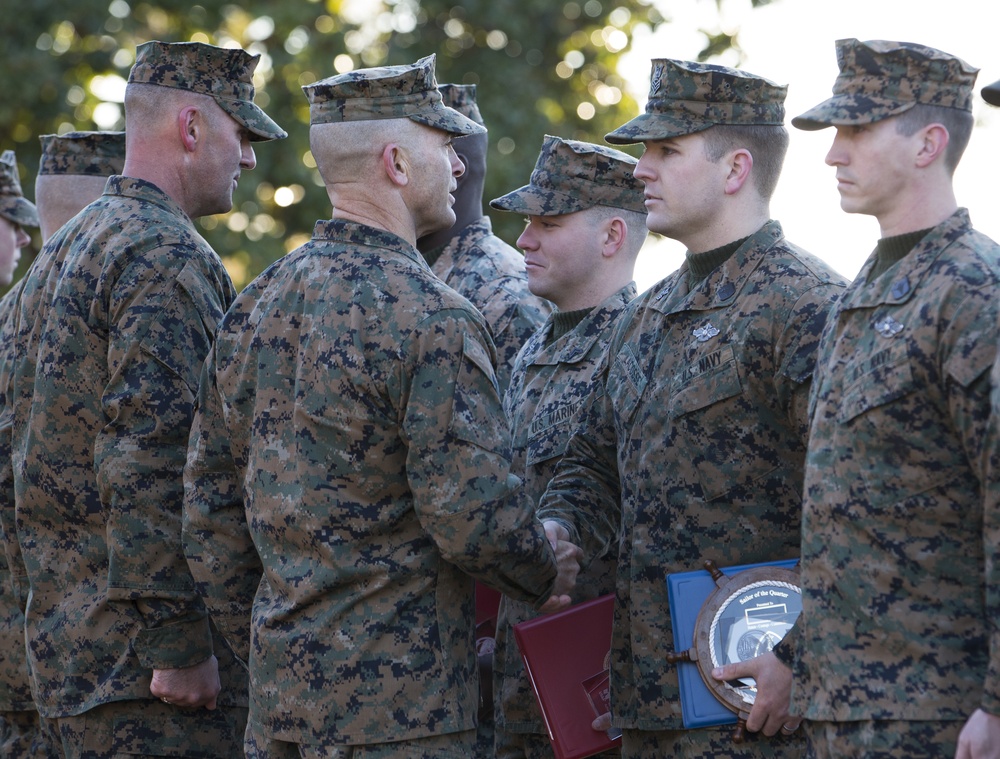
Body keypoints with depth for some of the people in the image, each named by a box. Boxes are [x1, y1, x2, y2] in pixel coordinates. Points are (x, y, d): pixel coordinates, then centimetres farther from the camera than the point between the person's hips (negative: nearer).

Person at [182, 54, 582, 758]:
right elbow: (473, 517, -18)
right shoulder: (430, 319, -14)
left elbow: (209, 505, 13)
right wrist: (547, 575, 2)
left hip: (280, 677, 8)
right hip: (396, 699, -7)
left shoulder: (255, 306, 9)